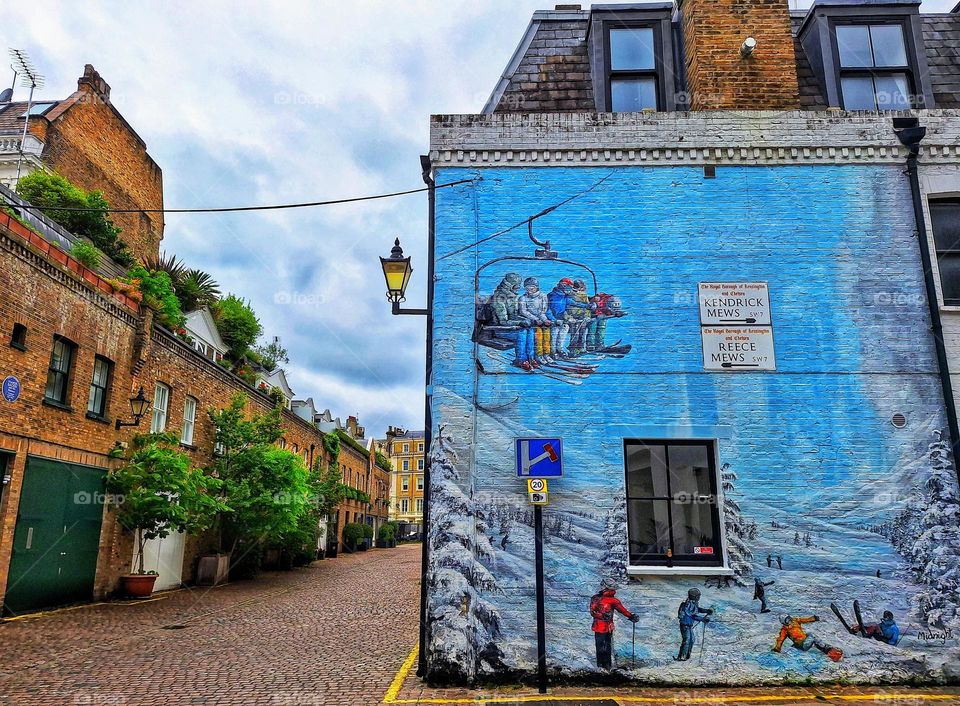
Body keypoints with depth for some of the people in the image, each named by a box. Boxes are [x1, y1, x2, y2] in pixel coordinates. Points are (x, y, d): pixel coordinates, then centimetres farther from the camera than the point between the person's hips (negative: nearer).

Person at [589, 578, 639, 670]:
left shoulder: (613, 600, 4)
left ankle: (607, 664, 19)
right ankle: (600, 665, 12)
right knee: (600, 647, 2)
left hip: (609, 627, 3)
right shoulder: (596, 599, -9)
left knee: (608, 647, 10)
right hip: (599, 627, -3)